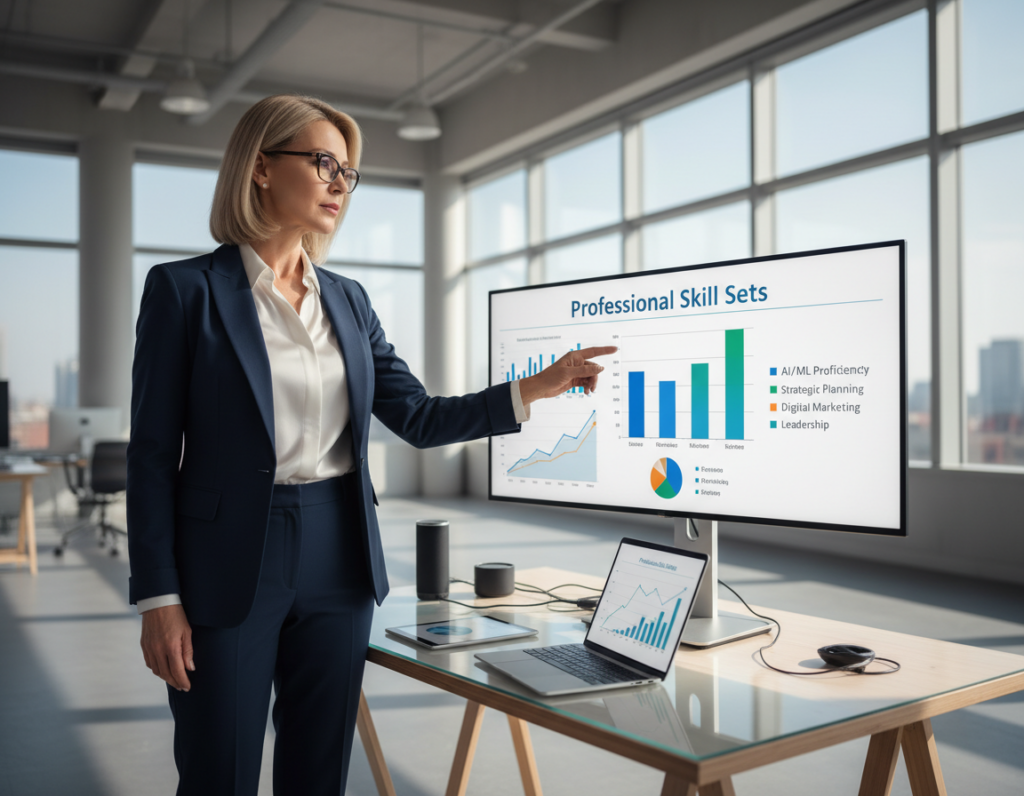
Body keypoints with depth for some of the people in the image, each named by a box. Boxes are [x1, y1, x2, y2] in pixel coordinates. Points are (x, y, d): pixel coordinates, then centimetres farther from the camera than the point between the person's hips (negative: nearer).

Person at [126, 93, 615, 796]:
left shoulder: (348, 300, 10)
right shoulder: (186, 289, -5)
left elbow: (420, 418, 8)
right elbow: (153, 450, -6)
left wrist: (536, 388, -3)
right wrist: (159, 597, -10)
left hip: (338, 562, 5)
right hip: (228, 567, -4)